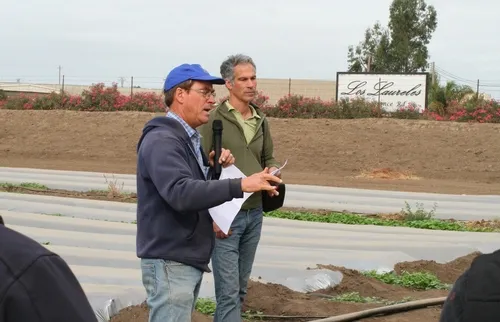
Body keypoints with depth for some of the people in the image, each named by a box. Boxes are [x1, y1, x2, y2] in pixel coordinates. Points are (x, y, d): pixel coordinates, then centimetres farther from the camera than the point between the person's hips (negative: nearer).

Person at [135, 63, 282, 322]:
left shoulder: (189, 137, 15)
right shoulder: (162, 140, -18)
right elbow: (180, 193, -32)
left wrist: (213, 167, 1)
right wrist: (240, 185, -37)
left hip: (189, 258, 10)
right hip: (170, 262, -10)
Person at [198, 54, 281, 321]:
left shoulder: (261, 120, 9)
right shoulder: (214, 119, -10)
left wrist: (272, 172, -3)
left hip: (254, 214, 6)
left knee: (240, 287, 14)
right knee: (228, 291, -7)